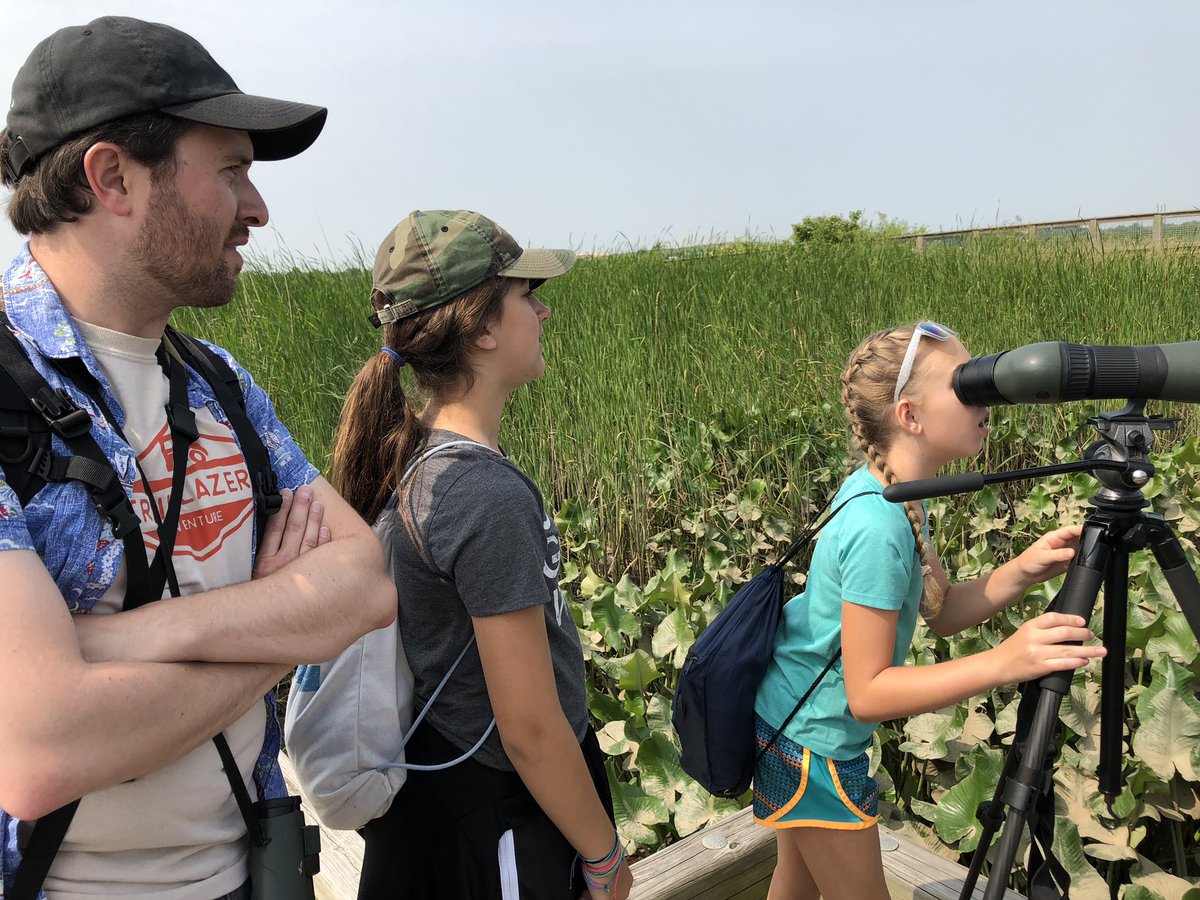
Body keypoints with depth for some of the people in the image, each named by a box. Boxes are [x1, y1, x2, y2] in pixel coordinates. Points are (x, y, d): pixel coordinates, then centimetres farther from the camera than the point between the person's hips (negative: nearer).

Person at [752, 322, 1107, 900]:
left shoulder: (885, 493, -2)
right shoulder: (877, 527, -31)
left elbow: (940, 612, 2)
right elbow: (867, 692, -29)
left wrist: (1026, 570, -13)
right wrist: (1002, 664, -36)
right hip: (812, 740, -9)